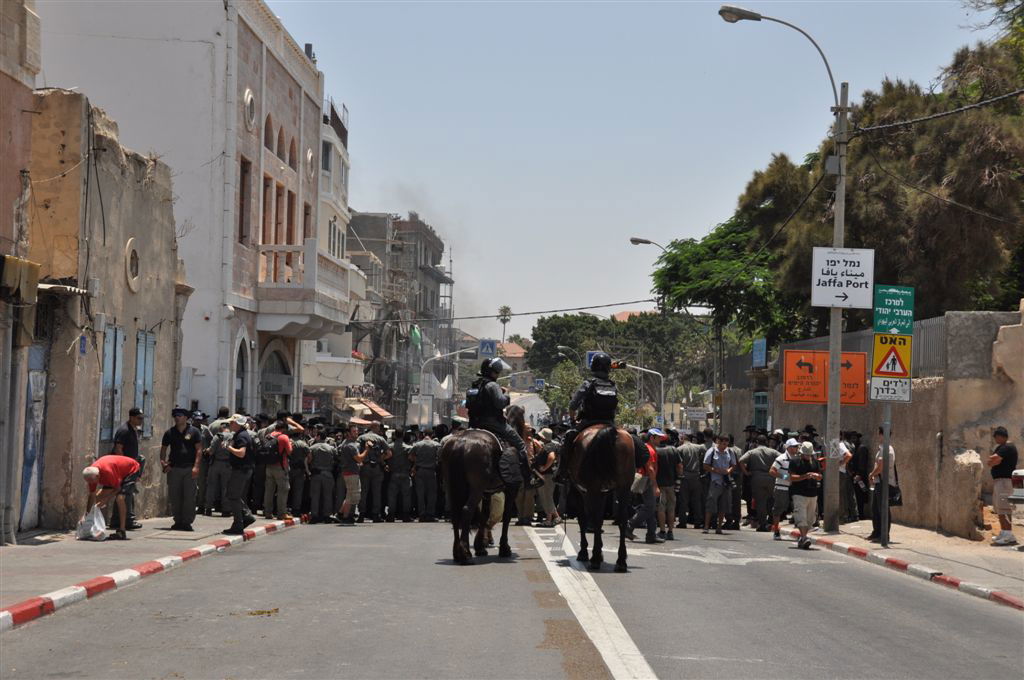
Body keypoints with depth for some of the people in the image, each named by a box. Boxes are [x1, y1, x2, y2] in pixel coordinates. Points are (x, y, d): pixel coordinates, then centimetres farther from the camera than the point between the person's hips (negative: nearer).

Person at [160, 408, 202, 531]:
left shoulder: (193, 432, 3)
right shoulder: (170, 432, 11)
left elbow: (199, 449, 0)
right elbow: (163, 449, 15)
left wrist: (196, 466, -10)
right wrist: (163, 462, -2)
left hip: (189, 469, -3)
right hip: (174, 468, 3)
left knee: (189, 496, -4)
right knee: (174, 496, 3)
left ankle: (187, 522, 1)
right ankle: (178, 521, 12)